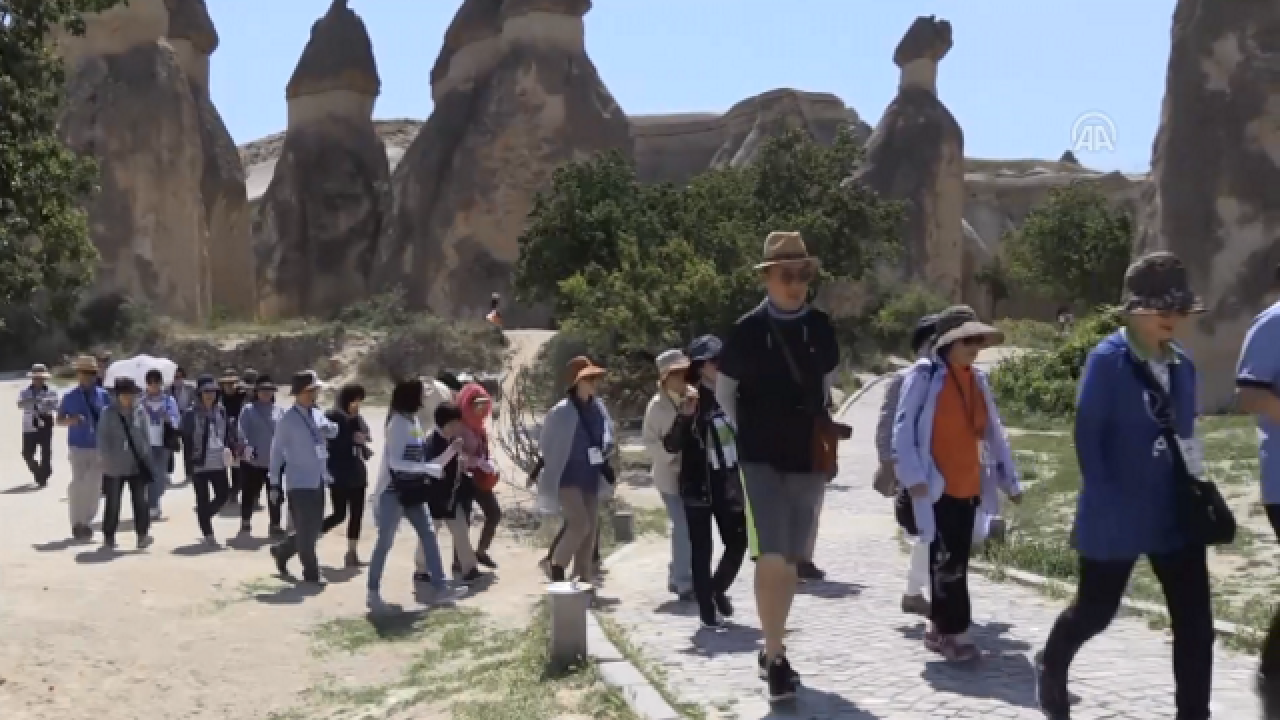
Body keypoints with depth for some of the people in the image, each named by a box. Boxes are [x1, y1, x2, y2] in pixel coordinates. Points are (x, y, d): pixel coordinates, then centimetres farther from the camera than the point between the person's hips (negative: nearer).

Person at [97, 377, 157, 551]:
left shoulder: (140, 412, 1)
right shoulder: (108, 413, -5)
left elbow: (147, 437, 4)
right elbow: (103, 439, -5)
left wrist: (146, 458, -2)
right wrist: (107, 459, -12)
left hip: (138, 465, 1)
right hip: (115, 467, -1)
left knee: (141, 501, -3)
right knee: (113, 503, 9)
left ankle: (143, 534, 5)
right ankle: (108, 537, 20)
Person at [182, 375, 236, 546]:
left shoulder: (221, 411, 6)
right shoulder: (191, 415, -6)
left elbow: (229, 431, 10)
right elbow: (187, 442, -6)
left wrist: (232, 447, -9)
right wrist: (189, 466, -9)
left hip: (219, 463, 4)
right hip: (199, 465, -4)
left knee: (222, 495, 6)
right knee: (203, 500, 3)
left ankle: (205, 515, 33)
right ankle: (208, 534, 12)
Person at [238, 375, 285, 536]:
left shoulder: (279, 411, 6)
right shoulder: (248, 409, -2)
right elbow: (241, 431, -11)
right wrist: (246, 446, -26)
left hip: (274, 461, 2)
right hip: (253, 460, -2)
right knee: (249, 493, 8)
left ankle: (275, 525, 15)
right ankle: (246, 521, 27)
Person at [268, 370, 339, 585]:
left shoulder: (317, 414, 10)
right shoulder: (288, 420, -9)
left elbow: (333, 431, 1)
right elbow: (277, 451, -6)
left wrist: (328, 429, -25)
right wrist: (274, 483, -6)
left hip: (318, 482, 7)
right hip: (300, 483, -7)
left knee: (314, 529, 13)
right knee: (305, 531, -2)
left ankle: (282, 551, 33)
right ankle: (311, 573, 9)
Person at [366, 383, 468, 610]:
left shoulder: (413, 422, 11)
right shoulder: (398, 423, -16)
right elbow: (395, 462, -22)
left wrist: (451, 450, 7)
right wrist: (430, 468, -23)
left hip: (411, 491, 9)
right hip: (393, 491, -9)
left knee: (428, 535, 5)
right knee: (385, 541, -2)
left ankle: (440, 587, 7)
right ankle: (373, 593, 6)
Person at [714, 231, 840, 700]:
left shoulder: (820, 327, 2)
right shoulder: (748, 330, -7)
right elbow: (724, 389, 7)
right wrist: (747, 431, 6)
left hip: (809, 458, 4)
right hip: (762, 460, -3)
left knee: (791, 561, 11)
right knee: (771, 558, -14)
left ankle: (772, 649, 26)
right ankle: (775, 657, -6)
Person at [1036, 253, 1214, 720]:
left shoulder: (1182, 366, 8)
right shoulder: (1107, 359, -13)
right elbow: (1087, 436, -15)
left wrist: (1195, 472, 6)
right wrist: (1106, 503, -17)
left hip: (1177, 511, 6)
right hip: (1118, 514, -6)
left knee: (1195, 622, 2)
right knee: (1096, 609, 11)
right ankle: (1052, 666, 40)